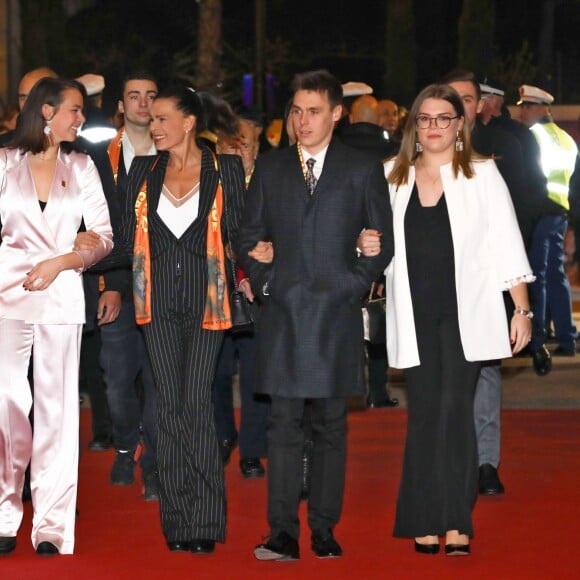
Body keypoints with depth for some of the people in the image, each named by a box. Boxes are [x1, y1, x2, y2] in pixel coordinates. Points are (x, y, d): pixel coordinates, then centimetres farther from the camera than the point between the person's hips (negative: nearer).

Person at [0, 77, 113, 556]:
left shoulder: (81, 167, 12)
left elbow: (104, 237, 8)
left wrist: (59, 263, -6)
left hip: (61, 297, 1)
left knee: (57, 409, -3)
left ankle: (52, 528, -2)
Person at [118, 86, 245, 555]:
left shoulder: (225, 168, 2)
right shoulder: (143, 171, 11)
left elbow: (238, 232, 1)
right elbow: (130, 233, 13)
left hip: (206, 297, -3)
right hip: (159, 299, 3)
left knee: (196, 401, -10)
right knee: (170, 404, 3)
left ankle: (204, 521, -6)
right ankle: (177, 521, 7)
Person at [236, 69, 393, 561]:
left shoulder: (363, 170, 6)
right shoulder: (270, 169, 12)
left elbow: (382, 242, 6)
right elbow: (249, 238, 15)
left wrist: (351, 285, -3)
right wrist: (265, 282, 2)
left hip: (336, 317, -1)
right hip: (283, 315, 1)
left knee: (331, 426, 4)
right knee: (284, 425, -2)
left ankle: (325, 531, 9)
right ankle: (283, 534, -3)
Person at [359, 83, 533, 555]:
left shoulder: (482, 175, 2)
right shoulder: (392, 177, 9)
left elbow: (507, 246, 0)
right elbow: (379, 241, 19)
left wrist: (523, 309, -5)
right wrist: (366, 246, -5)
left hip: (466, 314, -3)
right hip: (415, 316, 3)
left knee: (455, 409, -8)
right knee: (424, 412, 4)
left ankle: (457, 522, -5)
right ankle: (425, 520, 8)